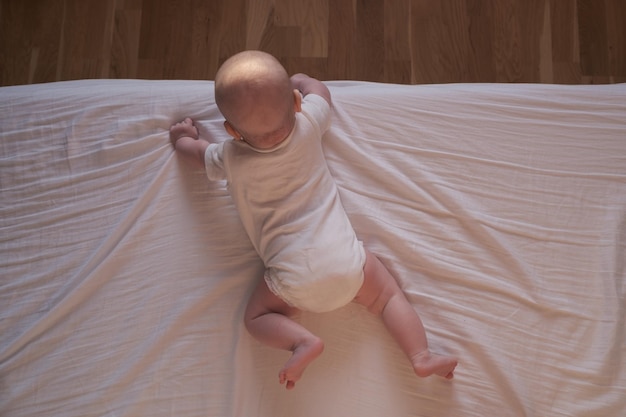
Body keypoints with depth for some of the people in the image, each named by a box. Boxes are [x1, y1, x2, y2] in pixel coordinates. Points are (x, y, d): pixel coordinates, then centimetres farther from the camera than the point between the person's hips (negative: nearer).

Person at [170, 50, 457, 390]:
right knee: (388, 295, 20)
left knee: (256, 317, 15)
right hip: (345, 259, 3)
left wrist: (182, 138, 39)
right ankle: (421, 356, 4)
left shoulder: (230, 160, -6)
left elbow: (198, 152, 18)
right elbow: (319, 90, 21)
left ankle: (304, 342, -10)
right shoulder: (308, 124, -3)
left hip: (295, 279, -2)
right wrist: (299, 81, 40)